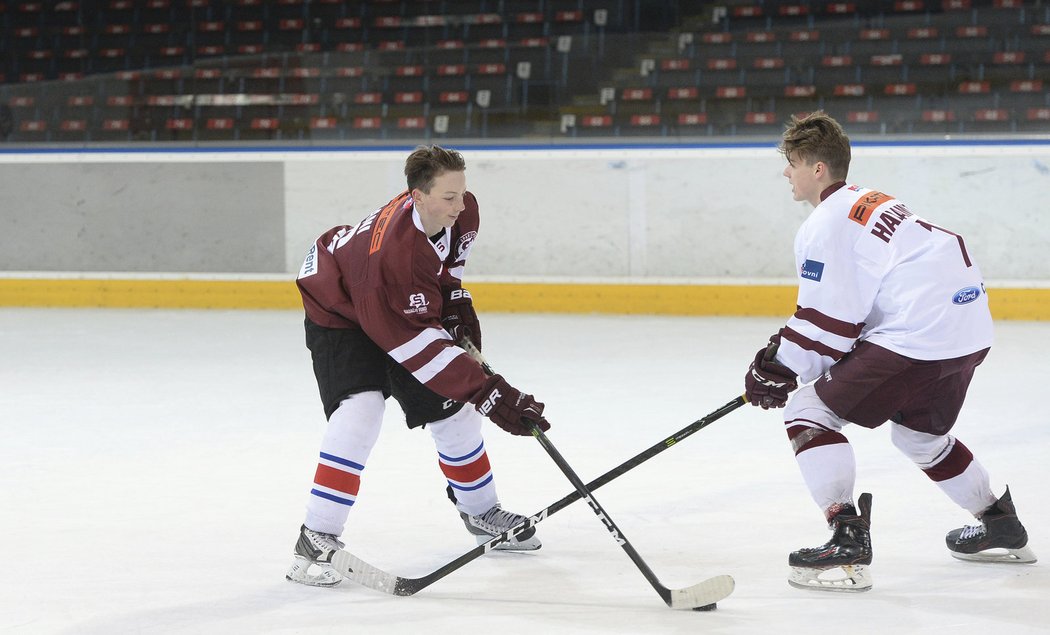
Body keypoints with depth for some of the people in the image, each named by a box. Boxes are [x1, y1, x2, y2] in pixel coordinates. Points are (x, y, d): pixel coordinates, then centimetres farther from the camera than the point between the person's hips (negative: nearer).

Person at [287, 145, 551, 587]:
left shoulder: (461, 210, -20)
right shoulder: (392, 254, -43)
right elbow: (421, 347, -40)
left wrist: (455, 301, -1)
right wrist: (488, 393, -41)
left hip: (405, 307, 8)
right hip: (340, 312, -7)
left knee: (452, 408, 10)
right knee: (360, 410, -27)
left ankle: (482, 513, 33)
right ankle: (316, 542, -22)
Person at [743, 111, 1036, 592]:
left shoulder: (826, 224, -7)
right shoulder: (868, 203, 23)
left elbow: (827, 322, -11)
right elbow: (848, 304, 27)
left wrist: (778, 368, 2)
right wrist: (781, 355, 23)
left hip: (916, 335, -10)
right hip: (970, 334, 10)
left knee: (809, 412, -4)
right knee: (919, 433, 33)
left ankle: (847, 540, -13)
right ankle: (1001, 526, 44)